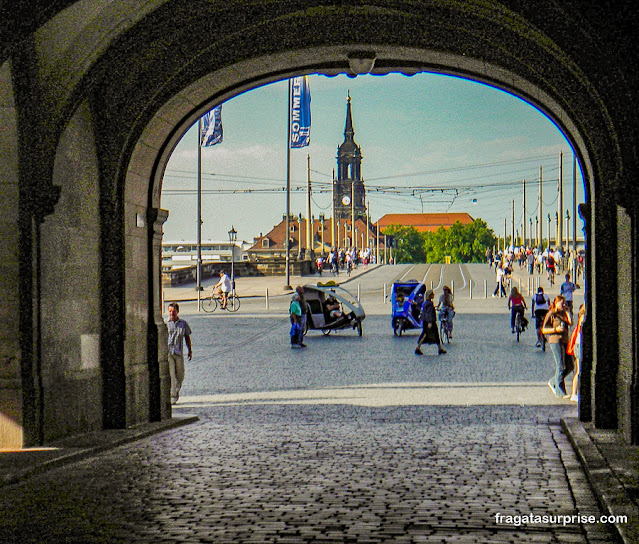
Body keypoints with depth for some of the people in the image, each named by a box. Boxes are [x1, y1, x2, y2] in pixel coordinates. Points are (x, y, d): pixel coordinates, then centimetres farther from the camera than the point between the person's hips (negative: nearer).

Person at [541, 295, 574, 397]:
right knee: (560, 366, -7)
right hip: (555, 341, -7)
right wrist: (556, 329, -18)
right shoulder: (551, 314, -5)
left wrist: (567, 312, -1)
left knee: (569, 367, 7)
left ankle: (553, 382, 23)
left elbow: (570, 323, -1)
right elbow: (544, 330, -7)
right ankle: (559, 391, -1)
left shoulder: (563, 313, 15)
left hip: (565, 341, 7)